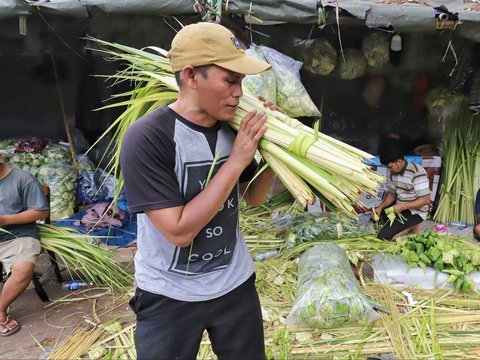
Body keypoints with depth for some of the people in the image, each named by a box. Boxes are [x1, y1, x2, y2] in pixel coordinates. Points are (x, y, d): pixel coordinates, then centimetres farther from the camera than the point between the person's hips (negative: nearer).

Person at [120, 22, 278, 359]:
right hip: (169, 297, -4)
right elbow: (179, 231, -27)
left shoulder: (233, 127, -7)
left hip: (236, 284, 5)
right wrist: (237, 161, -26)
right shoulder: (147, 138, -23)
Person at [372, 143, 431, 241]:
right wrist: (380, 207, -9)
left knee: (383, 236, -19)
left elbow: (426, 200, -26)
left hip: (415, 212, -9)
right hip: (400, 207, 9)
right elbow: (391, 194, 8)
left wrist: (402, 207, -29)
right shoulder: (393, 172, -1)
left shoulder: (417, 173, -25)